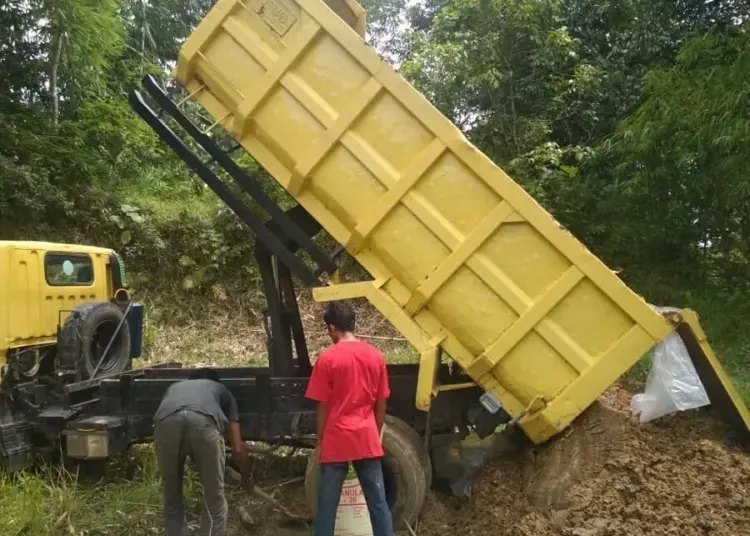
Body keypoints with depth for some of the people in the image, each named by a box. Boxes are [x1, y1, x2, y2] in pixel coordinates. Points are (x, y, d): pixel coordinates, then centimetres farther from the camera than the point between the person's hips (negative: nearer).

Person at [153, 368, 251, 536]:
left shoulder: (174, 387, 45)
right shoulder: (221, 390, 38)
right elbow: (238, 448, 32)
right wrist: (246, 478, 51)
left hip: (166, 422, 2)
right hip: (204, 422, -2)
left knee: (172, 500, 23)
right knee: (214, 500, 16)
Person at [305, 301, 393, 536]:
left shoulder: (326, 359, -9)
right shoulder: (375, 356, 2)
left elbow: (322, 407, -6)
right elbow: (381, 404, 7)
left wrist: (320, 441, 4)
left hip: (336, 440, -3)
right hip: (367, 440, 3)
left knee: (327, 504, 7)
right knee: (378, 502, 10)